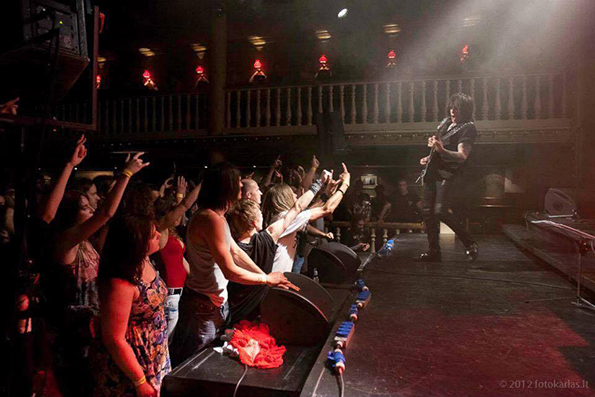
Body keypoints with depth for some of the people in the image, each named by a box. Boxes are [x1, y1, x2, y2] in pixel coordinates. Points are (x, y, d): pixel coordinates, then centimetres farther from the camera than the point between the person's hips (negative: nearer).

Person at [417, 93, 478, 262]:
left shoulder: (468, 128, -9)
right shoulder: (446, 122, 15)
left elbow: (462, 156, -20)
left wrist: (441, 150, -36)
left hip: (446, 174, -8)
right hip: (432, 172, 8)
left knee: (440, 211, -20)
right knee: (428, 212, 4)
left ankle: (469, 244, -2)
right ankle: (434, 252, 12)